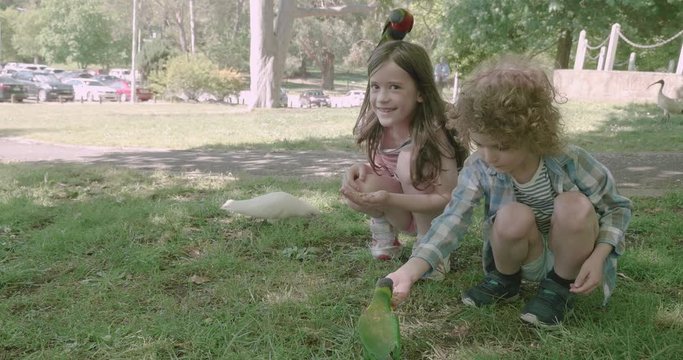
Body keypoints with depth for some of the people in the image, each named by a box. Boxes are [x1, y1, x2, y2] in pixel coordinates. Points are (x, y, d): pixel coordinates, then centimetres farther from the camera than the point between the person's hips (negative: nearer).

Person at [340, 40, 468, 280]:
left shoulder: (432, 133, -28)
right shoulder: (373, 126, -13)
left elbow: (448, 199, -27)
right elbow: (378, 168, 2)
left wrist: (388, 199, -40)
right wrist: (360, 169, -23)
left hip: (437, 214, -3)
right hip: (403, 211, 4)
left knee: (410, 159, -31)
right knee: (357, 186, -27)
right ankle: (384, 227, 6)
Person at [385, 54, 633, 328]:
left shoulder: (569, 161, -24)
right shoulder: (478, 168, -21)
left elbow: (618, 207, -9)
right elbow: (453, 220, -32)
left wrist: (597, 257, -25)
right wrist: (409, 271, -48)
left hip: (571, 256, 0)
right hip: (528, 260, 1)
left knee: (574, 205, -32)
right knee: (513, 216, -33)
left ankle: (560, 288, -6)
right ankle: (504, 280, 0)